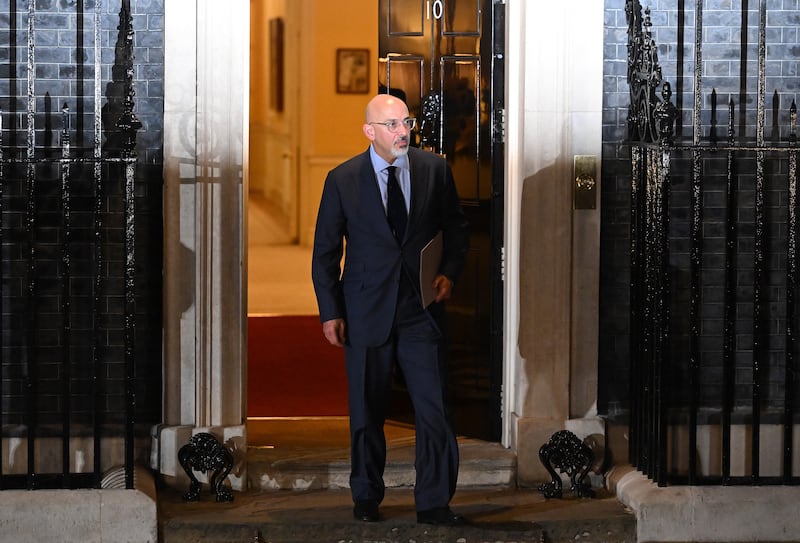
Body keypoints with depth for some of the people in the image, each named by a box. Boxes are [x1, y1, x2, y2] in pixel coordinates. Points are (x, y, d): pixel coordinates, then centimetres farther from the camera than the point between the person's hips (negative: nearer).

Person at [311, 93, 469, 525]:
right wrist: (329, 312, -1)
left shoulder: (434, 169, 2)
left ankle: (433, 502, 4)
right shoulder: (343, 180, -2)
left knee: (435, 408, -4)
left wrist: (450, 272, -2)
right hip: (366, 311, -1)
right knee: (367, 411, 8)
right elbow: (325, 252, 3)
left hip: (421, 309, 1)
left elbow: (456, 228, 14)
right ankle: (367, 498, 24)